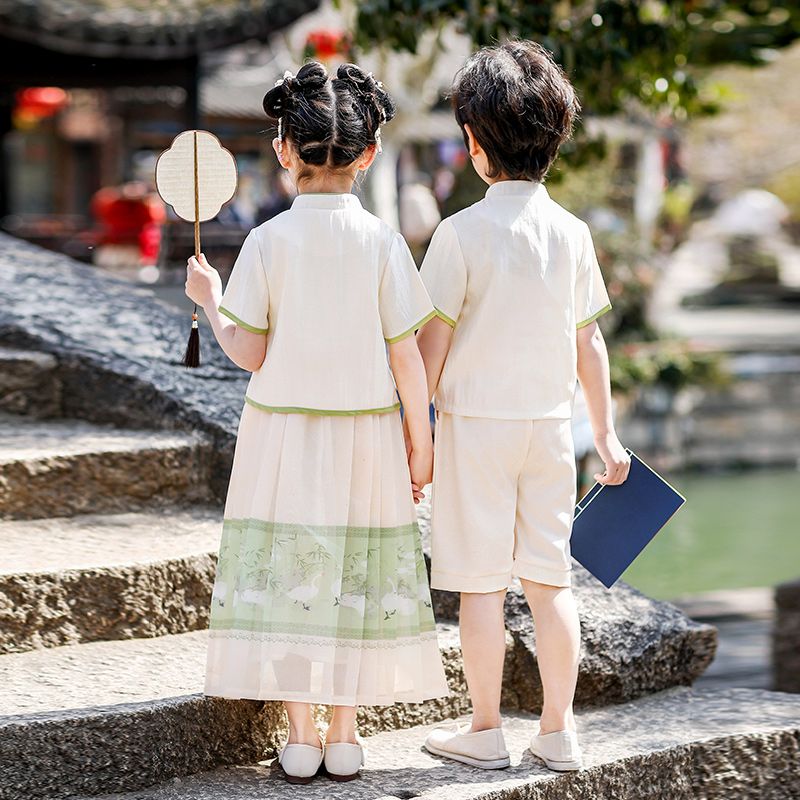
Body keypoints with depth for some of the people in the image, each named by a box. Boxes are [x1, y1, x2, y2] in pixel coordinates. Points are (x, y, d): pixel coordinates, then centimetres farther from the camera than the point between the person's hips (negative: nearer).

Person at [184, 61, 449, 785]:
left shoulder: (267, 242, -7)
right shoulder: (381, 241, -6)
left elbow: (249, 352, -5)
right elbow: (406, 356, -5)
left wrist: (209, 298, 12)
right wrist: (421, 442, 4)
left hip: (284, 432, 0)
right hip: (366, 428, 1)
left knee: (287, 573, 5)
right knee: (357, 577, 9)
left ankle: (300, 738, 6)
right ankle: (344, 738, 12)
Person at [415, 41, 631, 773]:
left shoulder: (462, 233, -11)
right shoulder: (572, 233, 1)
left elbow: (431, 347, -9)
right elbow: (589, 342, 6)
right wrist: (606, 434, 15)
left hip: (475, 422, -4)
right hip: (550, 425, 4)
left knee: (482, 583, 3)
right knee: (550, 580, 9)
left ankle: (486, 731, 10)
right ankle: (558, 731, 13)